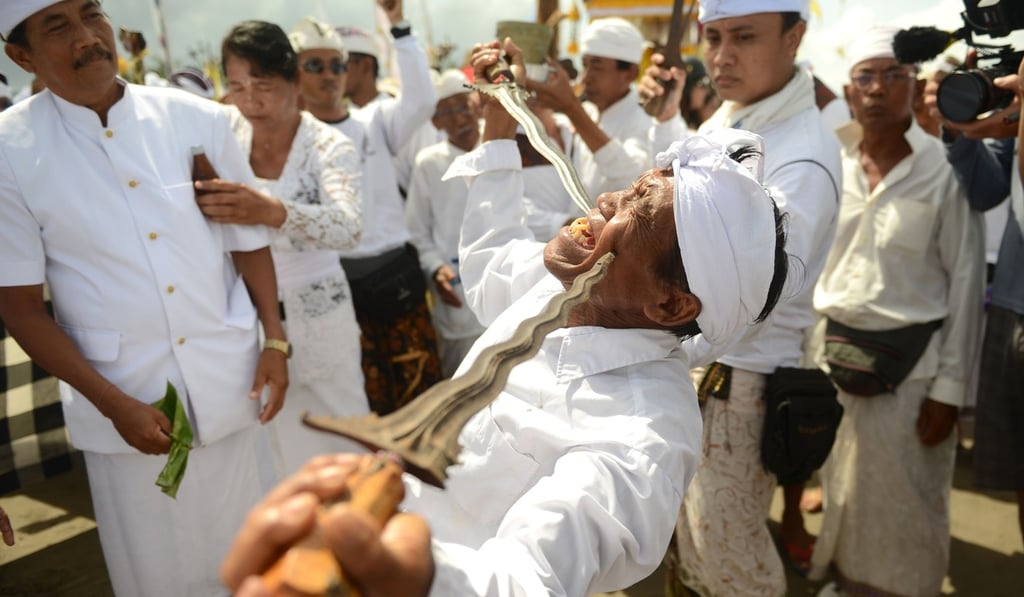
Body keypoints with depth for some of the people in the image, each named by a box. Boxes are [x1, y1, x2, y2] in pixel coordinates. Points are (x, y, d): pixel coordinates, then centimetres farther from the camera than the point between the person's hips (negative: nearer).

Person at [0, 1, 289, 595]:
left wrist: (275, 339, -4)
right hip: (122, 394, -1)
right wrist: (113, 402, -11)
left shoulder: (199, 119, -3)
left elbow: (250, 239, 6)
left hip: (226, 382, 2)